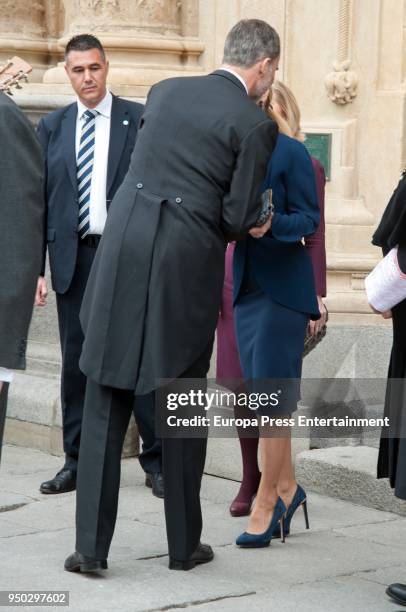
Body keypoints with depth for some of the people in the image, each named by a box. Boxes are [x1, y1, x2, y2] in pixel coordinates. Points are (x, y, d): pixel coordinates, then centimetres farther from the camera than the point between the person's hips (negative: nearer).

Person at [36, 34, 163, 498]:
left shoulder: (140, 120, 1)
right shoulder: (51, 127, 10)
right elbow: (40, 199, 8)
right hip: (73, 257, 3)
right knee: (75, 362, 8)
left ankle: (156, 463, 8)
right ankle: (77, 462, 17)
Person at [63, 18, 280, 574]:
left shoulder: (165, 91, 12)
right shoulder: (254, 124, -4)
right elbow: (241, 218, -7)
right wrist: (260, 219, 17)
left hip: (123, 250, 3)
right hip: (187, 263, -3)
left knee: (105, 407, 8)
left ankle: (91, 545, 6)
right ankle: (184, 544, 20)